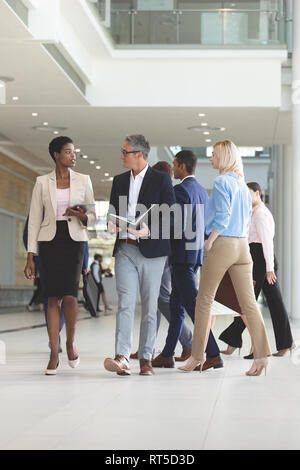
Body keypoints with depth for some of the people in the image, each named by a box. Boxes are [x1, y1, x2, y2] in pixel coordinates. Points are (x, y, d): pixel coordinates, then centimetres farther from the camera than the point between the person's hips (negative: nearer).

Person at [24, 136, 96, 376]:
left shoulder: (83, 180, 7)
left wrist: (83, 216, -13)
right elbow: (34, 220, 6)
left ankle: (70, 342, 11)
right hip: (50, 241, 0)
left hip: (75, 240, 0)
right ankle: (54, 354, 3)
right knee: (53, 297, -2)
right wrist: (30, 257, 0)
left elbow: (93, 216, 12)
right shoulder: (42, 182, 6)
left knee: (70, 294, -13)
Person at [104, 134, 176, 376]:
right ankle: (122, 357, -18)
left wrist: (149, 229, -18)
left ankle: (146, 358, 9)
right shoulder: (119, 180, 16)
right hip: (125, 249, 3)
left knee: (150, 306, 2)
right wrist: (112, 224, -1)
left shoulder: (161, 179, 1)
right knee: (126, 302, -9)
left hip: (151, 250, -3)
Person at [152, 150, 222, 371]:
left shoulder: (181, 190, -13)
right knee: (176, 305, 13)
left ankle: (213, 354, -12)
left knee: (193, 304, -9)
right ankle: (168, 355, 18)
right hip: (196, 253, 10)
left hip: (183, 253, -9)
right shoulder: (202, 191, 15)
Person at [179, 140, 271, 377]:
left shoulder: (222, 182, -9)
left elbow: (222, 217, -16)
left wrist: (209, 242, -10)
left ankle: (198, 355, 11)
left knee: (205, 300, 5)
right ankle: (261, 354, -7)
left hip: (221, 244, -7)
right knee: (249, 302, 2)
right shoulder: (243, 184, 15)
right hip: (243, 246, 7)